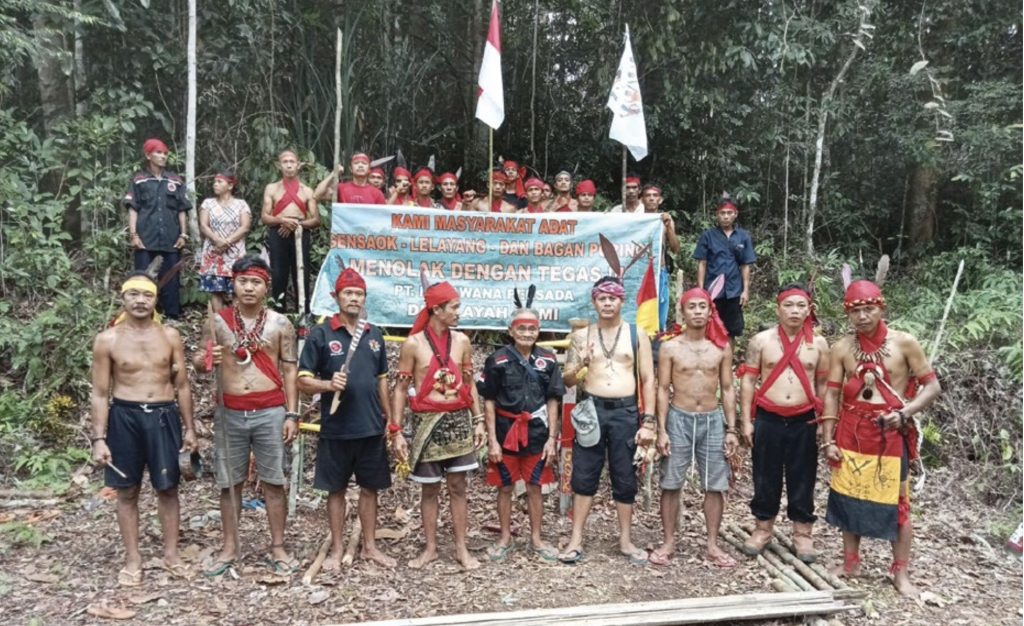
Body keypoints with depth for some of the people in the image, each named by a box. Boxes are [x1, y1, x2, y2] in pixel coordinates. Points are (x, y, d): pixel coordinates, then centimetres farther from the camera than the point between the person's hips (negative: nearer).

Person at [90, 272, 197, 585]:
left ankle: (171, 553, 22)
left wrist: (189, 428, 5)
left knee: (167, 488, 8)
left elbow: (182, 386, 6)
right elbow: (100, 393, -2)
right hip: (125, 417, -1)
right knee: (127, 491, 8)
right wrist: (99, 437, -7)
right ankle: (133, 559, 21)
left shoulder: (170, 336, 2)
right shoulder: (107, 340, -3)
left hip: (164, 416, 1)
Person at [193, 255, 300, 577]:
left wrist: (291, 414, -3)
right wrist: (202, 361, -16)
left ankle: (277, 548, 16)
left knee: (273, 482, 5)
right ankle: (230, 548, 24)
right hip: (230, 413, 1)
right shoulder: (217, 322, 2)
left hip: (270, 412, -1)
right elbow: (200, 362, 10)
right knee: (230, 483, 10)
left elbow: (290, 370, 2)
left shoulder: (280, 323, 0)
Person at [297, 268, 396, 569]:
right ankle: (337, 549, 24)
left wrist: (390, 420, 13)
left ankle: (370, 546, 26)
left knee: (370, 488, 12)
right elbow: (303, 380, -6)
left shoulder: (374, 335, 8)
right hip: (336, 428, -3)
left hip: (372, 428, 3)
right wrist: (329, 385, -25)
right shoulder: (321, 334, -5)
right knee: (336, 489, 10)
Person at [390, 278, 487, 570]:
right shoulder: (413, 344, -7)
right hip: (427, 422, -2)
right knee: (429, 489, 9)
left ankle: (461, 548, 20)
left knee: (458, 486, 9)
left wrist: (478, 421, 5)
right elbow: (401, 389, -4)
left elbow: (469, 383, 10)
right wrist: (396, 431, -8)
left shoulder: (462, 341, 3)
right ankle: (430, 547, 24)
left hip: (459, 419, 2)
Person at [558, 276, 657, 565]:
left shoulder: (637, 335, 4)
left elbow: (648, 380, 3)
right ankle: (576, 539, 13)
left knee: (625, 479, 7)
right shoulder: (582, 335, 6)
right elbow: (567, 380, 8)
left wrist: (648, 421, -5)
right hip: (592, 409, 1)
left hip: (626, 412, 0)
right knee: (584, 475, 4)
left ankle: (625, 539, 21)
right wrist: (579, 366, -15)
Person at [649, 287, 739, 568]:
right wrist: (662, 431, -8)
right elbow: (663, 390, -2)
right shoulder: (670, 348, -2)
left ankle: (713, 544, 18)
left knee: (716, 485, 5)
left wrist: (731, 429, 1)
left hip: (713, 420, 2)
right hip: (679, 419, -2)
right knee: (671, 484, 4)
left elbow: (727, 390, 7)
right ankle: (668, 542, 16)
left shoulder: (722, 347, 4)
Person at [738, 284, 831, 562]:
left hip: (804, 421, 1)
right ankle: (763, 528, 26)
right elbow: (748, 381, 0)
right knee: (765, 477, 9)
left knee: (802, 479, 9)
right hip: (767, 419, -1)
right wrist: (746, 421, -3)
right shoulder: (761, 340, -3)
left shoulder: (818, 344, 2)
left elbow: (823, 385, 9)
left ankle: (803, 533, 25)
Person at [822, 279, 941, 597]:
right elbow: (832, 394, 1)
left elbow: (932, 386, -4)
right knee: (849, 497, 11)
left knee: (896, 502, 4)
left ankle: (901, 572, 18)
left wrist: (905, 413, -20)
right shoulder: (842, 348, -1)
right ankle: (851, 562, 26)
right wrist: (828, 439, -3)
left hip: (891, 434, -2)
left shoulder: (904, 343, -7)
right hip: (851, 433, 2)